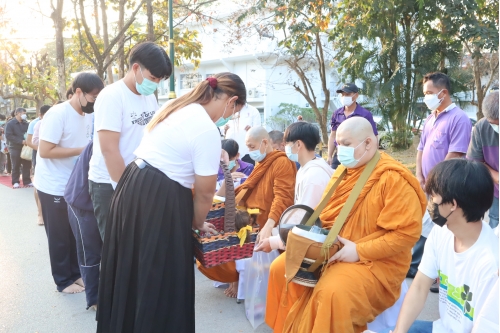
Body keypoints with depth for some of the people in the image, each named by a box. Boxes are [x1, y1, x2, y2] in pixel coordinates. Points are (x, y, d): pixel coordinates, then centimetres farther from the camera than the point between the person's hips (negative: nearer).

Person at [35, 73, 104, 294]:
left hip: (75, 185, 7)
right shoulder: (57, 114, -20)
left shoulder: (88, 116, 4)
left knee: (75, 233, 16)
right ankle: (63, 281, 20)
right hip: (54, 187, -7)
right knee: (59, 236, 5)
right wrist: (81, 151, -23)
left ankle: (75, 273, 30)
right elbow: (45, 151, -24)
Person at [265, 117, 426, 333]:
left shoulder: (394, 179, -16)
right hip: (330, 250, 8)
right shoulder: (344, 170, 9)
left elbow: (407, 232, -21)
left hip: (375, 262, -8)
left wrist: (360, 251, -23)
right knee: (281, 268, -1)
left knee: (332, 293, -33)